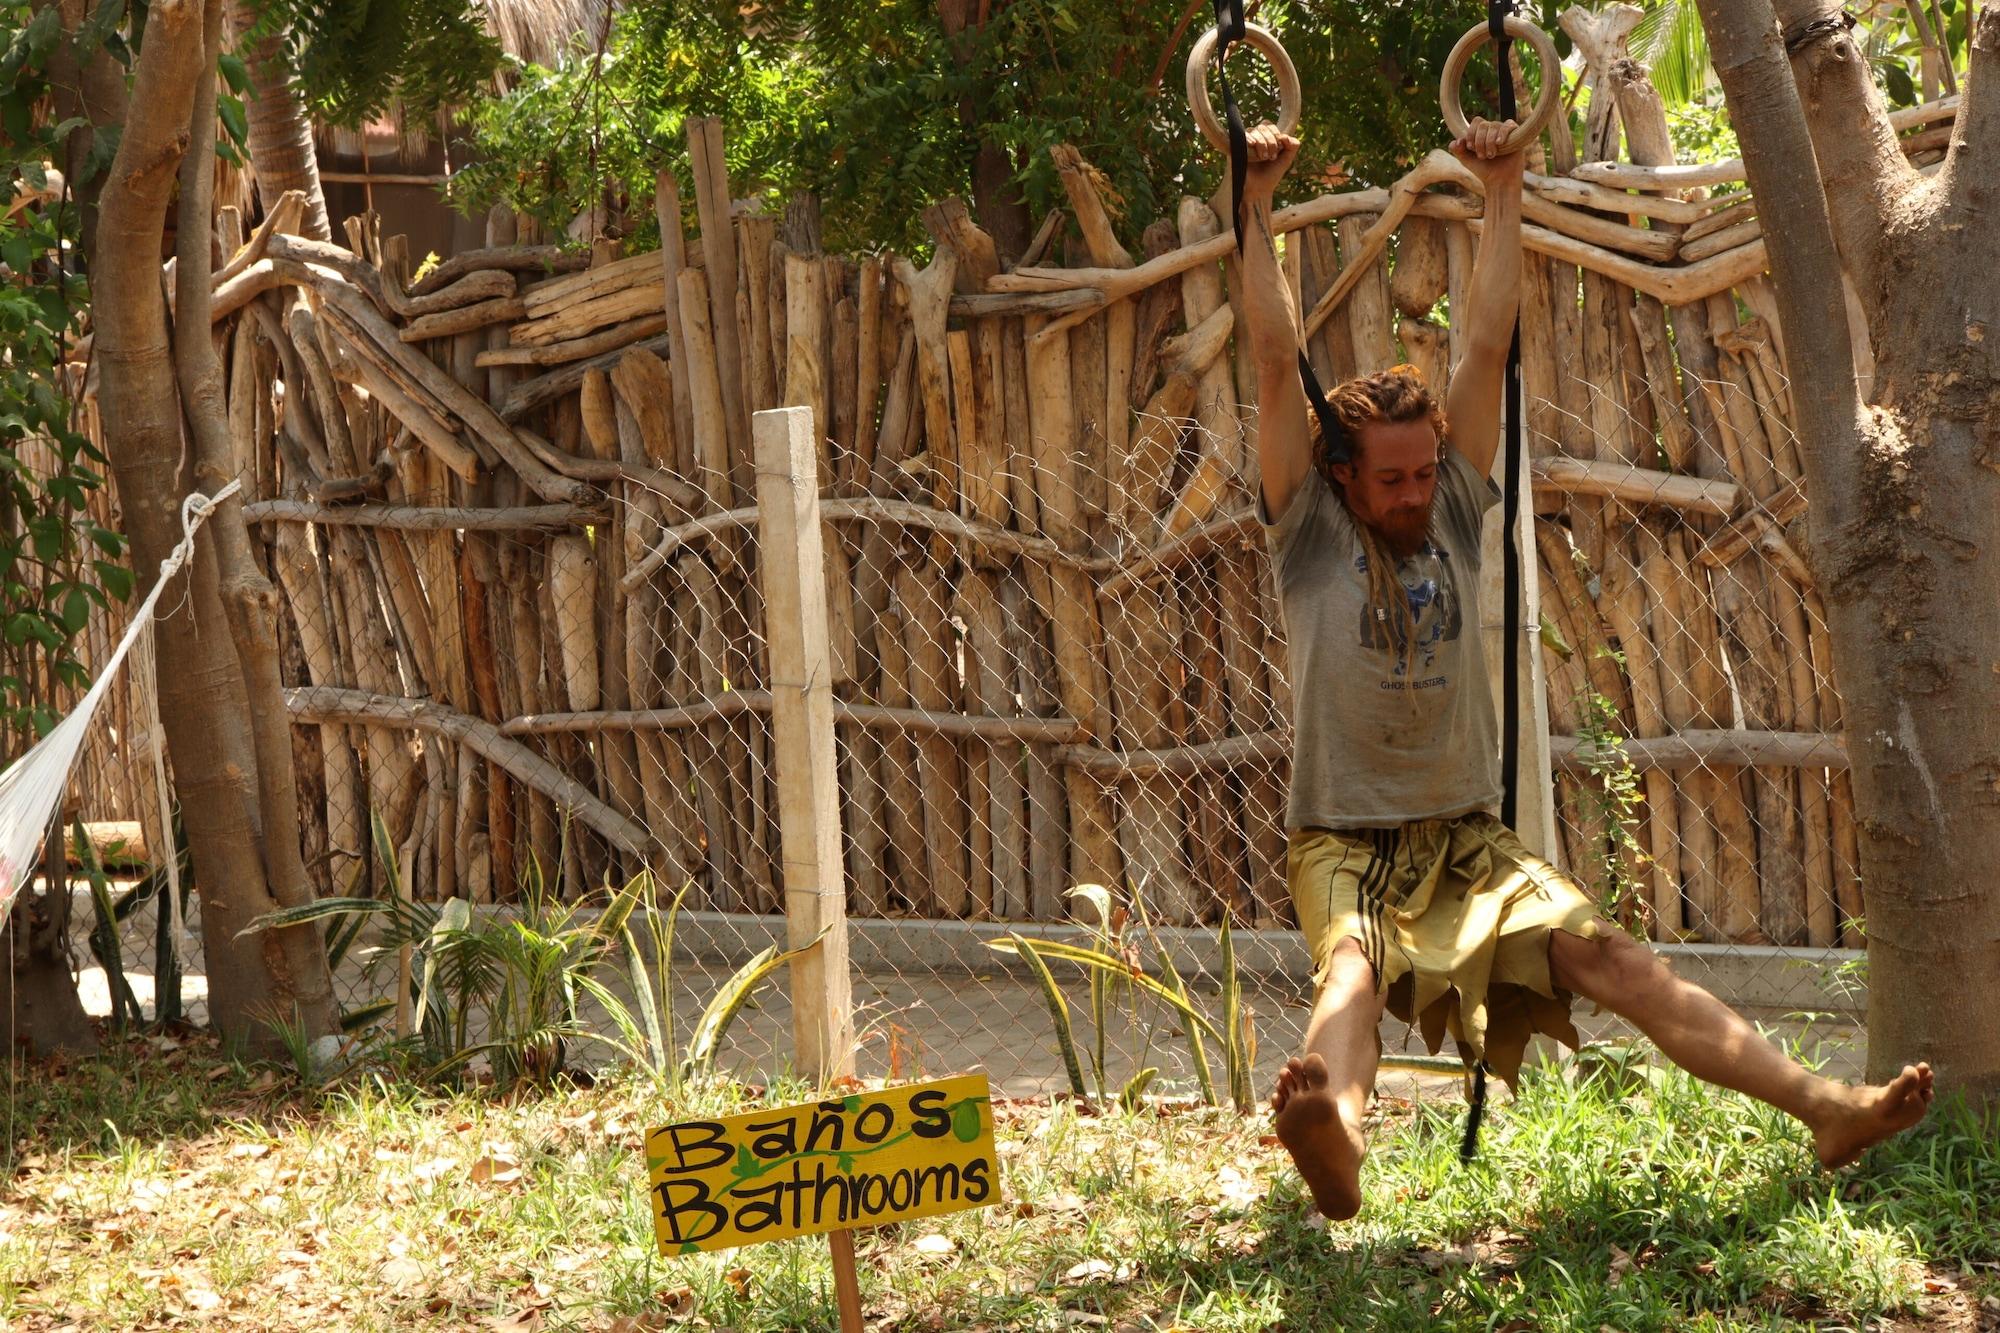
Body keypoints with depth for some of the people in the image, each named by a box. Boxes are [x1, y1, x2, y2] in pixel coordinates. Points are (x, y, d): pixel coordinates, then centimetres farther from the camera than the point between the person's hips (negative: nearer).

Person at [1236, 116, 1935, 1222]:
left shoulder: (1455, 517, 10)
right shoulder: (1309, 536, 0)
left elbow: (1485, 345, 6)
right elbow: (1277, 365, -7)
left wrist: (1502, 193, 4)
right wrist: (1257, 207, -8)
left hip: (1468, 837, 4)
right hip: (1348, 841, -4)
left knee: (1608, 957, -14)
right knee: (1353, 969, -35)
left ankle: (1824, 1110, -27)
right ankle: (1333, 1141, -68)